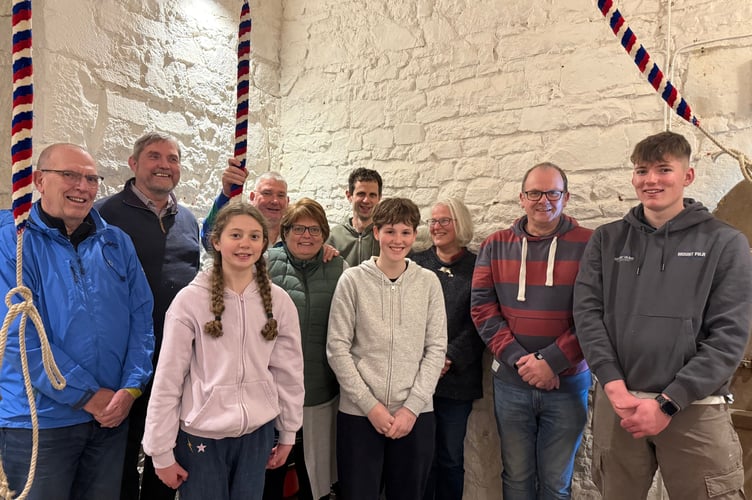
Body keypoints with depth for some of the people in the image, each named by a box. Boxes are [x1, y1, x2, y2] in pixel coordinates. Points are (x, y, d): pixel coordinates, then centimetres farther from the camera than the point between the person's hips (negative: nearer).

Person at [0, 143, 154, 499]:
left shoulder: (117, 243, 5)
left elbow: (141, 317, 3)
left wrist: (131, 388, -9)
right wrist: (89, 397, -15)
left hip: (113, 415, 4)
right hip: (39, 420, -3)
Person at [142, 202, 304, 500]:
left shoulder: (279, 301, -3)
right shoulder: (190, 299, -11)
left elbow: (289, 372, 3)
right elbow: (167, 379, -8)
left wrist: (288, 433, 8)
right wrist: (161, 451, -5)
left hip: (258, 433, 3)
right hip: (200, 433, -2)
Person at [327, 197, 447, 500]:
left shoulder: (428, 282, 1)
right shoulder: (353, 279, -4)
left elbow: (436, 349, 0)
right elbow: (337, 349, -5)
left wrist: (412, 407, -7)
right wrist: (370, 405, -9)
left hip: (415, 415, 2)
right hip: (358, 413, -1)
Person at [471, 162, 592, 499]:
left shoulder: (588, 245, -4)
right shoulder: (495, 246, 3)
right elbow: (482, 308, -2)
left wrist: (552, 362, -16)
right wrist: (518, 359, -12)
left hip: (567, 383, -1)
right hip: (510, 383, 2)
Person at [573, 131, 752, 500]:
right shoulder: (606, 240, 7)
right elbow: (587, 313, -1)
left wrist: (668, 403, -12)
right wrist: (614, 385, -12)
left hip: (695, 409, -1)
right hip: (615, 403, 2)